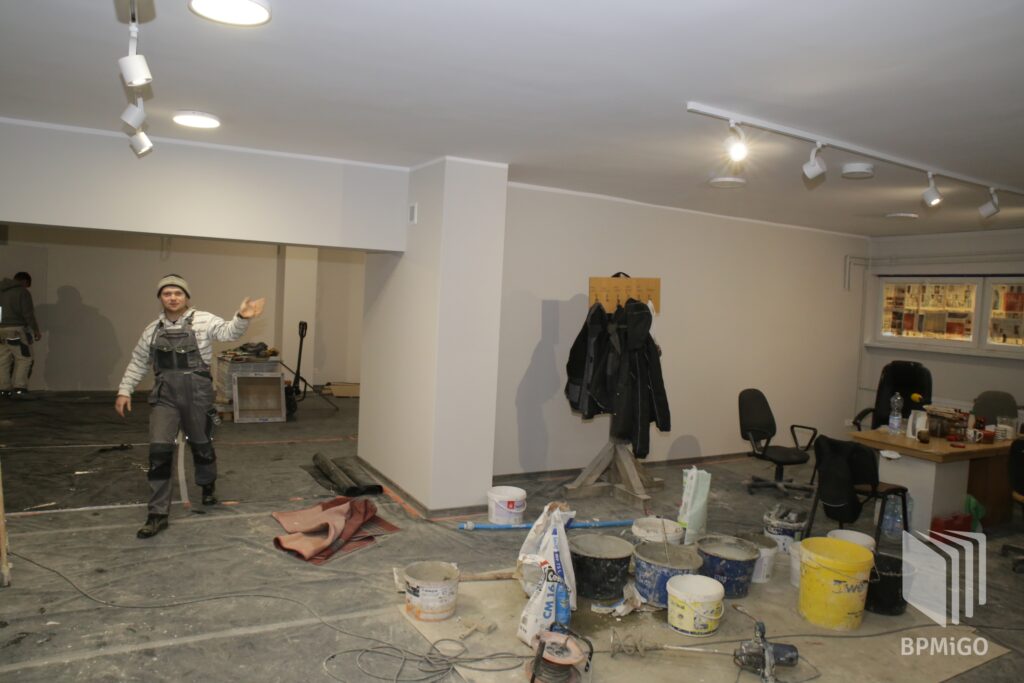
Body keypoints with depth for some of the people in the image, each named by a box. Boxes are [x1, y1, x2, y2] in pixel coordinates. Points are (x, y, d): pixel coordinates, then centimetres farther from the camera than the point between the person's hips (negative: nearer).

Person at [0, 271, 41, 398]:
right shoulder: (22, 292, -6)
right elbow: (28, 314, -13)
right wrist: (36, 330, -7)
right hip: (16, 331, -7)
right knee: (24, 359, -1)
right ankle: (19, 388, -10)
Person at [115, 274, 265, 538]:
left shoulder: (203, 320, -3)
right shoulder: (153, 329, 10)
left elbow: (228, 332, -20)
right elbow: (137, 363, 19)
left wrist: (242, 318, -40)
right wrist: (124, 391, 13)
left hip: (197, 393, -2)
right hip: (164, 395, 2)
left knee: (201, 445, 15)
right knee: (159, 450, -7)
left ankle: (207, 488, 44)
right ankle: (158, 514, 1)